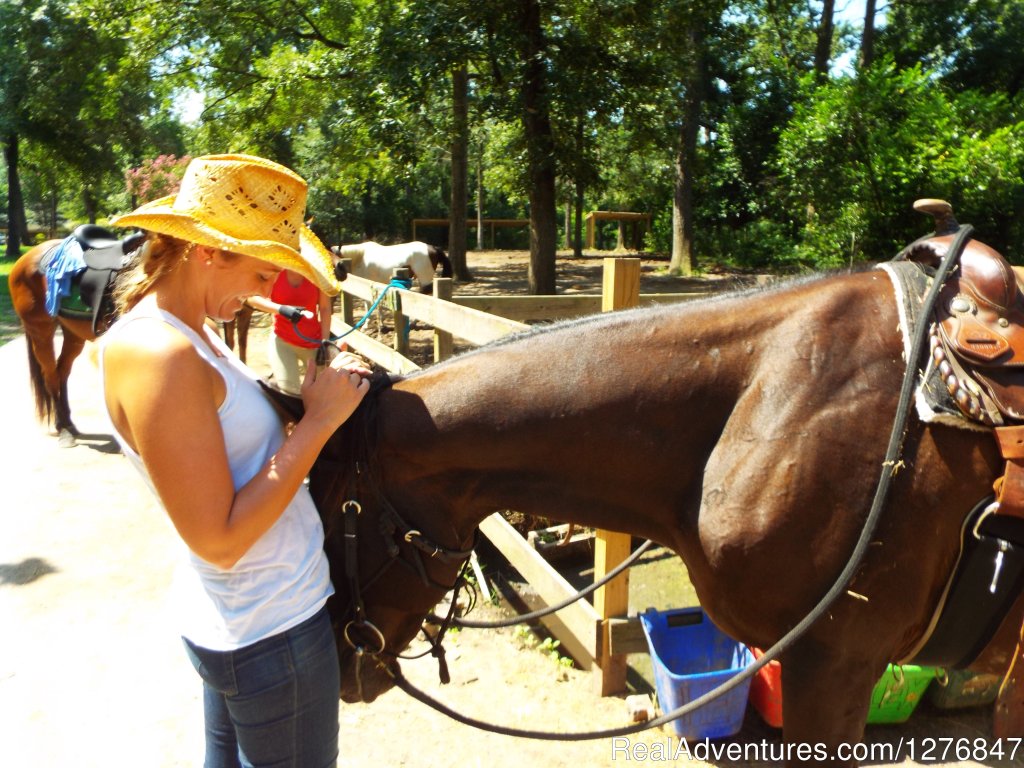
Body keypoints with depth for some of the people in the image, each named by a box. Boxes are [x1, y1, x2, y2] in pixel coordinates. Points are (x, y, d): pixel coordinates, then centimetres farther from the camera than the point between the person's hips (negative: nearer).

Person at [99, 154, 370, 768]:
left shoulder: (183, 331, 4)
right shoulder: (158, 356, -26)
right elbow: (219, 541, -27)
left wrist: (320, 392, -5)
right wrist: (319, 421, -23)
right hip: (273, 630, -9)